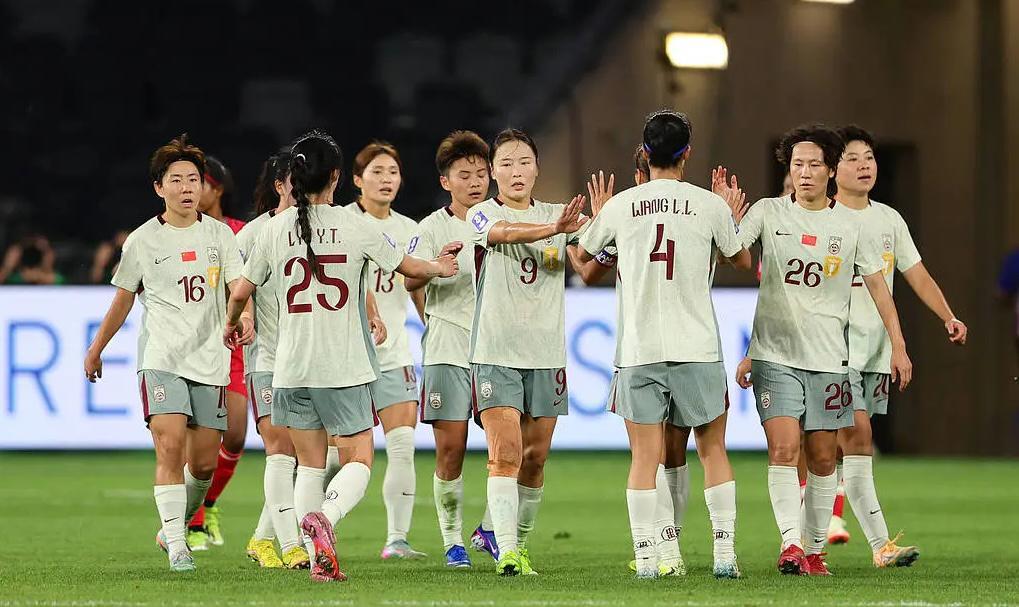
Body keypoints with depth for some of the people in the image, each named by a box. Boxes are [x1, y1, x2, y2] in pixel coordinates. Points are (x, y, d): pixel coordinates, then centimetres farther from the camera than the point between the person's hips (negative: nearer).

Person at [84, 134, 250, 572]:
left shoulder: (219, 234, 6)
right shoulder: (141, 241, 4)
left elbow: (237, 287, -2)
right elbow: (123, 299, 16)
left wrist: (244, 318, -24)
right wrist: (96, 349, 21)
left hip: (210, 360, 2)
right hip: (161, 358, -2)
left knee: (204, 462, 5)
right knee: (170, 446, -20)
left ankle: (176, 526, 31)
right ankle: (176, 546, -18)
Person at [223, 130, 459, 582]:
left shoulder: (275, 229, 1)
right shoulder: (354, 226, -4)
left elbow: (241, 293, 8)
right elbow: (408, 267, 10)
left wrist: (230, 326, 30)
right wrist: (438, 268, 32)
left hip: (292, 369, 3)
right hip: (345, 367, -3)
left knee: (309, 465, 12)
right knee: (358, 462, 4)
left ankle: (319, 560, 4)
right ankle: (324, 518, -25)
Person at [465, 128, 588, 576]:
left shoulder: (556, 216, 11)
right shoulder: (482, 214, -2)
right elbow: (503, 232, -25)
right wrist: (554, 228, -43)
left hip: (546, 354, 4)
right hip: (495, 352, -4)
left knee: (534, 458, 7)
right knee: (505, 453, -14)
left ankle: (520, 543, 21)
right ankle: (506, 551, -19)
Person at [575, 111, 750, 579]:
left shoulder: (620, 207, 1)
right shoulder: (710, 206, -1)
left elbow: (583, 254, 20)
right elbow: (742, 261, 17)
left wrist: (596, 218, 39)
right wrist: (733, 220, 35)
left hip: (638, 348, 0)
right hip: (697, 347, 0)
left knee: (645, 457, 1)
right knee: (713, 449, 11)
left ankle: (645, 558, -4)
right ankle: (725, 553, 7)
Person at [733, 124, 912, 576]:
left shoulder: (850, 224, 6)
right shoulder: (768, 213, 2)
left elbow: (877, 285, 11)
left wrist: (898, 347, 7)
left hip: (828, 359, 2)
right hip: (774, 355, -2)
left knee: (823, 457, 5)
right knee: (783, 448, -15)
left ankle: (814, 548, 14)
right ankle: (790, 543, -19)